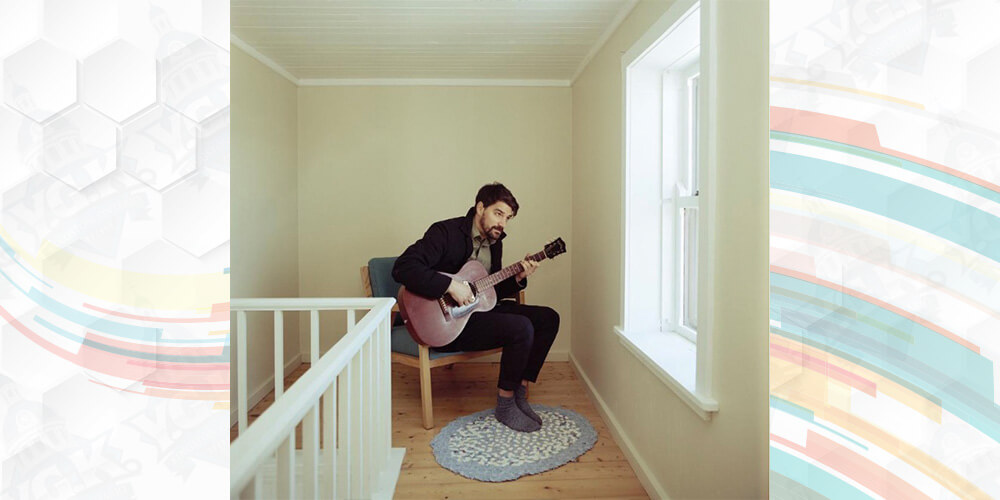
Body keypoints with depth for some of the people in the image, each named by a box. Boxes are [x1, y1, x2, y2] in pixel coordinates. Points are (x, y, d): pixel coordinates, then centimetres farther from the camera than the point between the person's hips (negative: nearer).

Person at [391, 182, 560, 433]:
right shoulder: (446, 232, -14)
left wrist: (518, 278, -1)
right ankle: (505, 405, -6)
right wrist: (451, 285, -30)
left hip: (479, 310, 9)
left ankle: (519, 393, 4)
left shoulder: (494, 242, 12)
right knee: (521, 327, -26)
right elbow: (403, 268, -25)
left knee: (548, 318, -1)